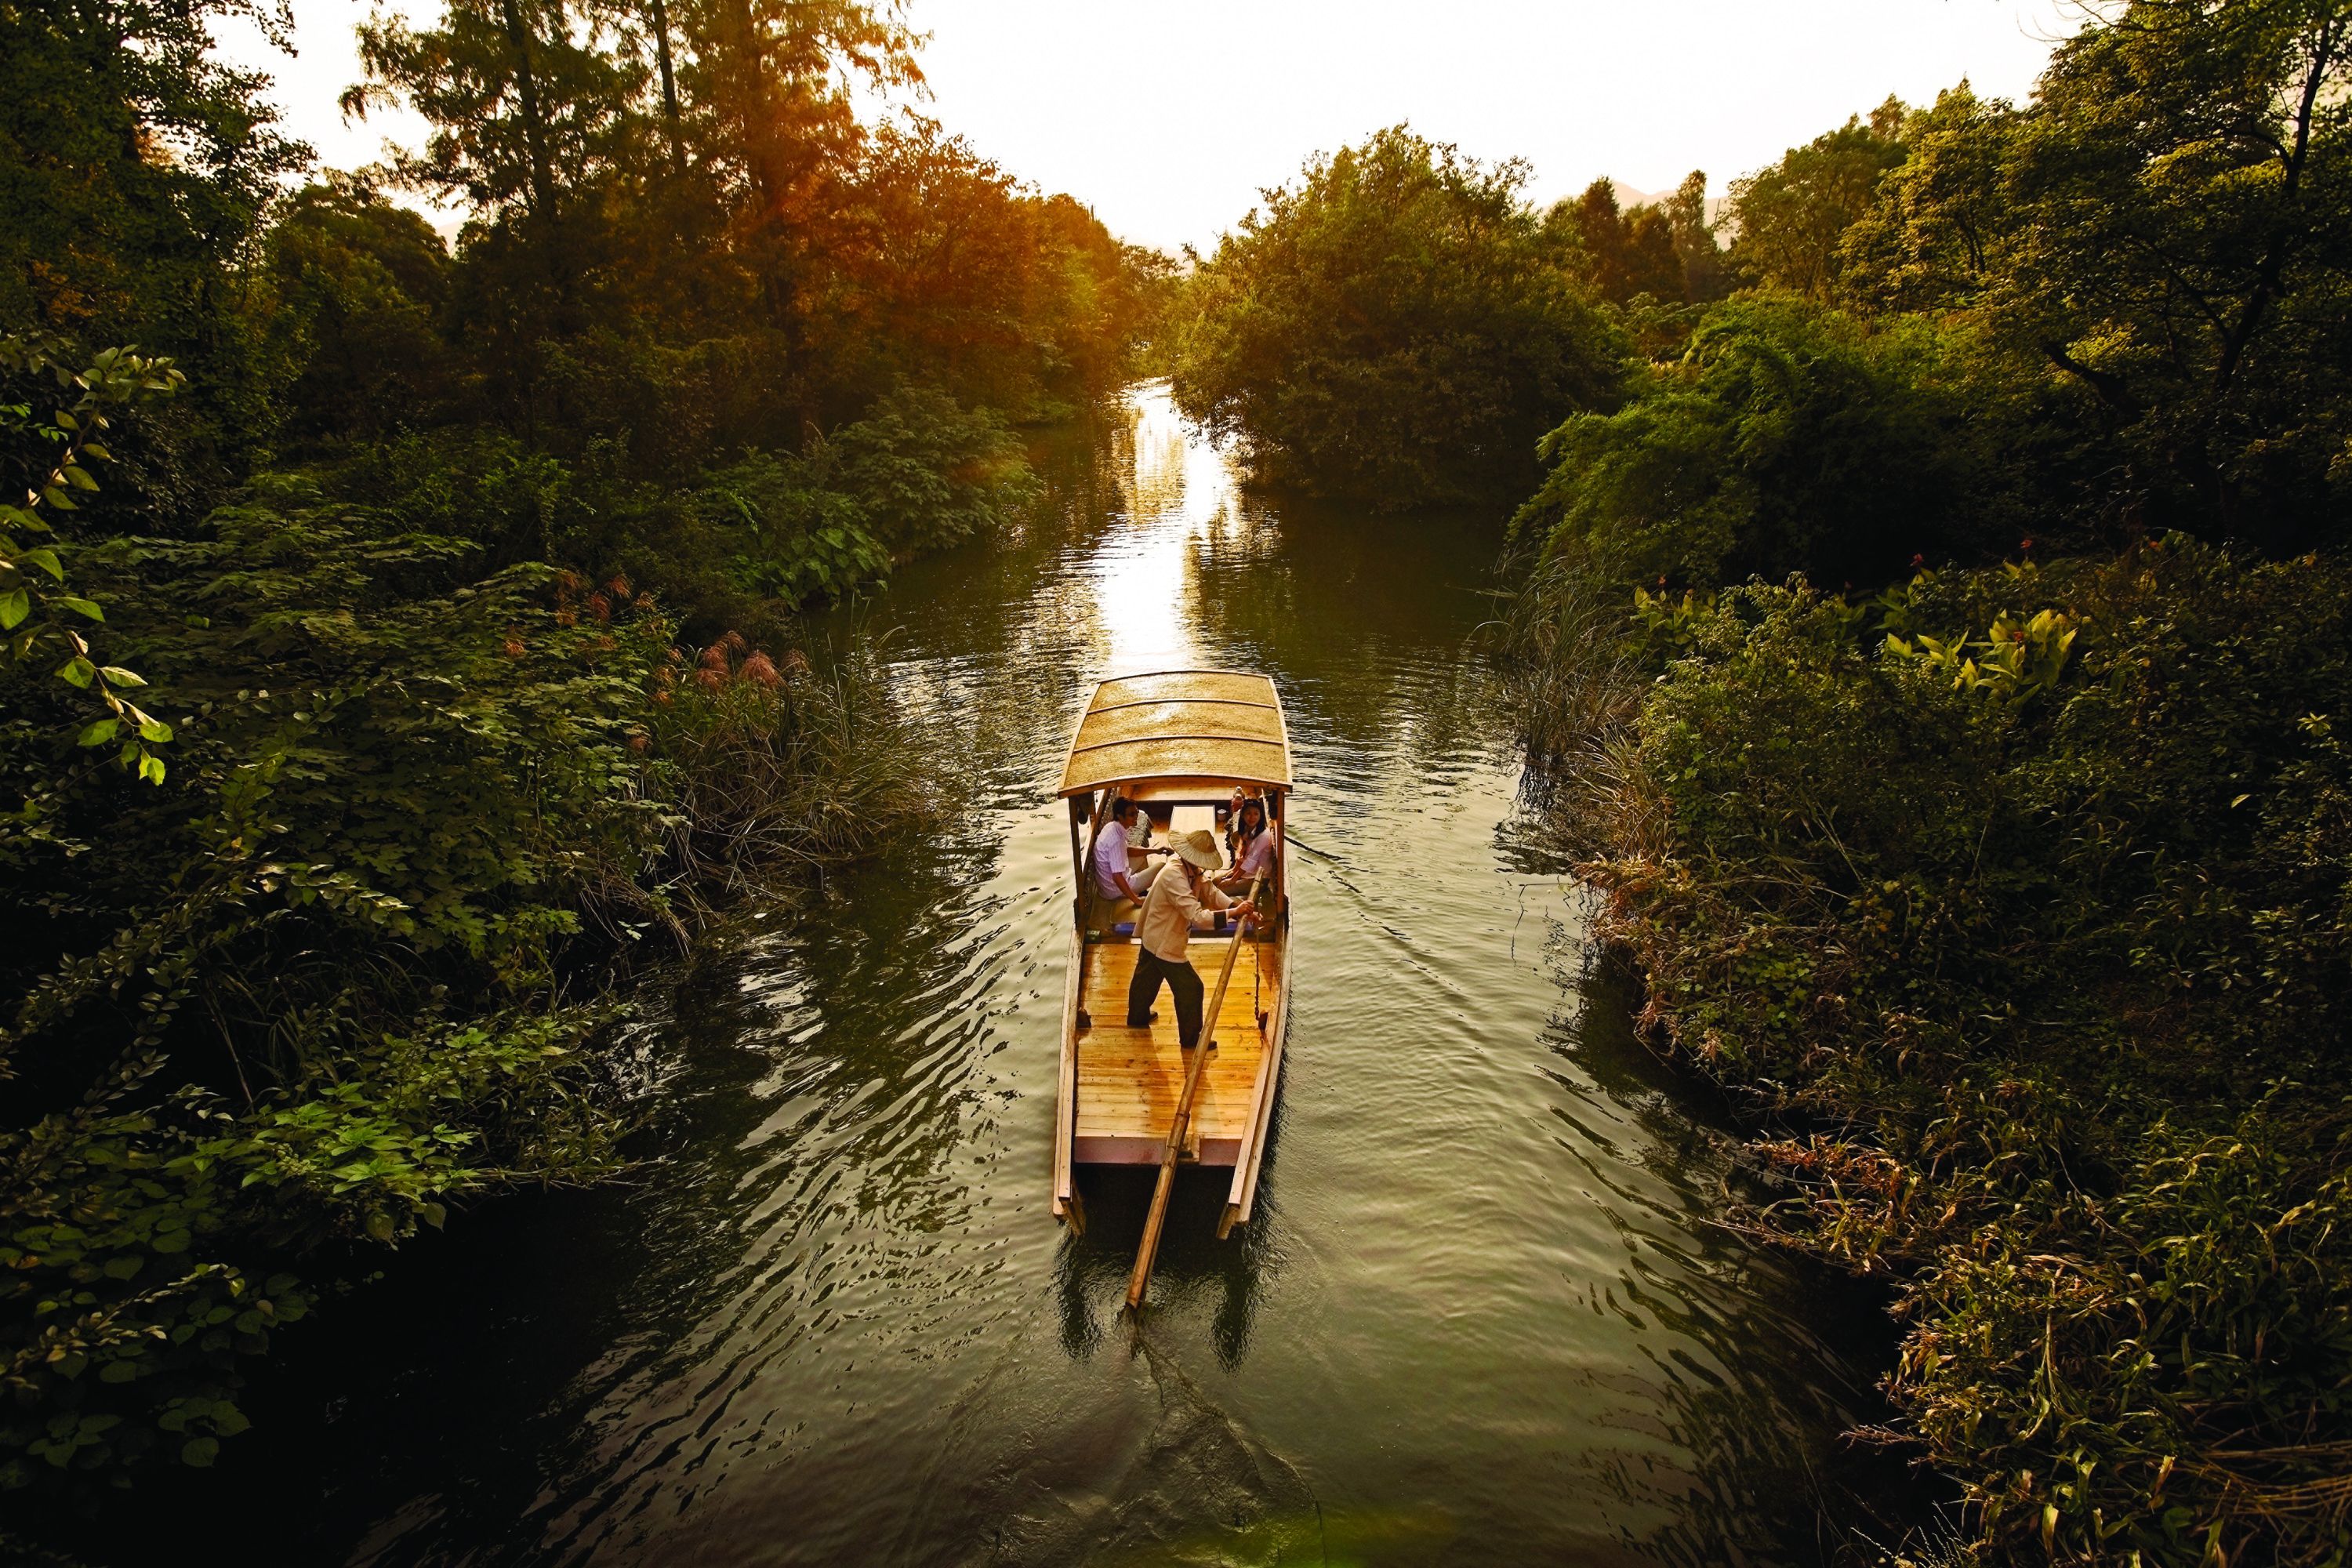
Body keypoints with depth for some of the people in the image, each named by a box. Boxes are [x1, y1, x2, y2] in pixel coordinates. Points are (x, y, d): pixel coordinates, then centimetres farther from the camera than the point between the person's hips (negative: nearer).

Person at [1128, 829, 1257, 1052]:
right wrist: (1234, 912, -39)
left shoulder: (1195, 871, -6)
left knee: (1147, 978, 29)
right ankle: (1191, 1038, 18)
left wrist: (1239, 908, -24)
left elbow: (1212, 893, -8)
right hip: (1164, 943, -10)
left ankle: (1137, 1017, 51)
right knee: (1190, 987, 3)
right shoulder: (1174, 877, -36)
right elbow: (1198, 916, -40)